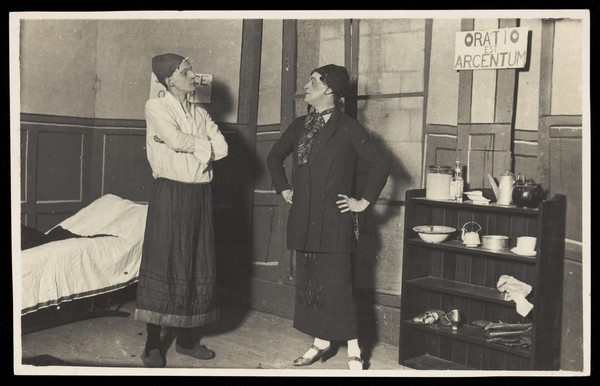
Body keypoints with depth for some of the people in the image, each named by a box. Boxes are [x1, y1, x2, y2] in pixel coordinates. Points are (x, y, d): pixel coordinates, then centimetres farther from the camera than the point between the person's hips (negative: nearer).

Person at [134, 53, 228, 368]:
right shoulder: (156, 107, 1)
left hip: (200, 194, 6)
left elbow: (222, 147, 2)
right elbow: (176, 140, -16)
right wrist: (204, 147, -2)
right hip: (170, 191, -5)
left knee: (197, 264, 7)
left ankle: (185, 337, 18)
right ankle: (153, 344, 3)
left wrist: (187, 144, -9)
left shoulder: (201, 114, 17)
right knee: (164, 263, -5)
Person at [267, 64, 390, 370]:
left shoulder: (347, 128, -7)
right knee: (308, 283, 11)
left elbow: (380, 164, -10)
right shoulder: (300, 126, 11)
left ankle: (353, 351, 8)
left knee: (336, 286, -5)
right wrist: (284, 189, 17)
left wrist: (364, 201, -7)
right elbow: (274, 156, 26)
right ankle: (321, 344, 25)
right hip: (304, 219, 6)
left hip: (334, 221, -6)